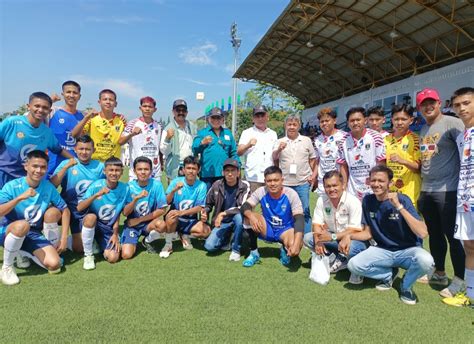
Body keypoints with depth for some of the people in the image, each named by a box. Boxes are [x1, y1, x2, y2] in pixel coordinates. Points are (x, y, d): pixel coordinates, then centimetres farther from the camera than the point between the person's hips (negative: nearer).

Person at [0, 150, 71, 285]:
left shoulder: (48, 187, -7)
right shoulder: (12, 186, -16)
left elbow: (65, 211, 0)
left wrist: (64, 238, -6)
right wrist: (20, 198, -37)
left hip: (33, 235, 3)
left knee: (54, 265, -18)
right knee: (22, 225, -40)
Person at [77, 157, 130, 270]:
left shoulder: (125, 188, -9)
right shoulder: (96, 185, -16)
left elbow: (118, 213, 1)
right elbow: (79, 208, -24)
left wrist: (115, 234, -2)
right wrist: (97, 195, -37)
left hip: (110, 228, 2)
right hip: (92, 224, -1)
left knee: (113, 258, -19)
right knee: (91, 216, -37)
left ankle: (102, 245, 18)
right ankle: (88, 255, -15)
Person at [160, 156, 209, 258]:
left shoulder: (201, 186, -9)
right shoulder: (176, 181, -8)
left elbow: (199, 208, -13)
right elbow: (166, 202, -13)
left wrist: (182, 212, -27)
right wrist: (173, 190, -31)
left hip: (191, 221, 1)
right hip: (175, 219, -1)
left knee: (206, 230, -26)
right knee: (172, 214, -35)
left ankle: (185, 236, 6)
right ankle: (168, 244, -11)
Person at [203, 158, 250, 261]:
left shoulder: (244, 186, -13)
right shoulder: (217, 185, -6)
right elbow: (208, 204, 11)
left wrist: (223, 213, -28)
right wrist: (205, 213, -9)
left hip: (236, 221, -2)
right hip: (221, 223, 2)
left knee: (239, 216, -37)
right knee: (209, 246, -19)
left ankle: (236, 250, -15)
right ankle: (226, 238, 16)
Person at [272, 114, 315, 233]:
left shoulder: (307, 140, 8)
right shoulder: (280, 142, 7)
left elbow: (313, 159, 12)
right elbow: (274, 159, -6)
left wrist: (312, 174, 0)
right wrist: (279, 150, -26)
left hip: (303, 182, 0)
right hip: (285, 183, 1)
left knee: (305, 211, 3)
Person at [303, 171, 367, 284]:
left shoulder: (353, 201, -21)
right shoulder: (322, 200, -6)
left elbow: (355, 230, -25)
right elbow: (317, 224, -6)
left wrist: (332, 237, -34)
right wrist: (318, 241, -26)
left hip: (353, 239, -5)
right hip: (333, 238, 6)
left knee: (352, 247, -39)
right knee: (307, 238, -13)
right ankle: (340, 260, -6)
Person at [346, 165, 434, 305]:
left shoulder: (402, 199, -17)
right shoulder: (368, 200, -5)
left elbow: (423, 233, -28)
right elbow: (368, 233, 4)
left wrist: (399, 206, -33)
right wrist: (349, 236, -15)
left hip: (407, 250, -3)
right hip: (383, 250, 3)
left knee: (425, 260, -36)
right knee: (353, 265, -21)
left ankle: (406, 285, -1)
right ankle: (389, 274, 9)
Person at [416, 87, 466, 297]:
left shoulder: (452, 123, -7)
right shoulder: (423, 130, 16)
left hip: (447, 190, -7)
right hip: (426, 191, 8)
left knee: (453, 235, 0)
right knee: (434, 234, 15)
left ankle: (459, 280, 13)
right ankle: (439, 274, 29)